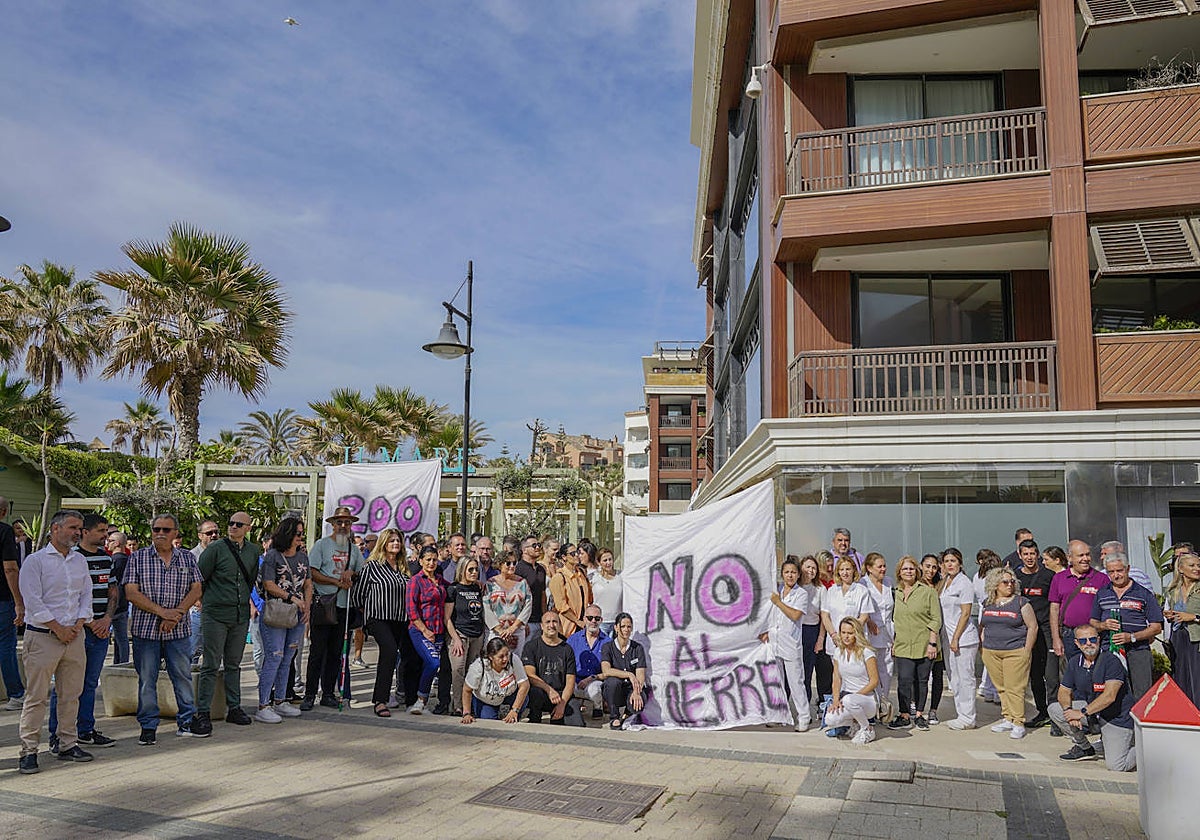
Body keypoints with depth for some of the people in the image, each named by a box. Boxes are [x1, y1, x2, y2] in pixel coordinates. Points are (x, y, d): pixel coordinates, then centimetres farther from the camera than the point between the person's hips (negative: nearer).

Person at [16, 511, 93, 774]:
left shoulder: (80, 561, 12)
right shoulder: (36, 560, -6)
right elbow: (32, 601, -11)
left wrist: (78, 624, -1)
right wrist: (58, 628, -12)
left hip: (74, 635, 6)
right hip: (43, 636, -5)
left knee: (72, 693, 10)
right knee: (37, 697, -3)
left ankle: (68, 744, 19)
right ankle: (29, 751, 5)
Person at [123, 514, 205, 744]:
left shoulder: (187, 558, 7)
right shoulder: (137, 558, 1)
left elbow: (196, 589, 2)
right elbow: (131, 592, -6)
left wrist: (176, 614, -12)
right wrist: (162, 611, -15)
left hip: (178, 630, 1)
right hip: (145, 628, -1)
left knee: (183, 676, 7)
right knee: (146, 679, 5)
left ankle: (186, 722, 17)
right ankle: (148, 726, 16)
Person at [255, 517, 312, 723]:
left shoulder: (302, 556, 14)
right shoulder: (272, 556, -6)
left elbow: (308, 584, 16)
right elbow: (269, 585, -11)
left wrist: (307, 606, 1)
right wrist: (292, 597, -14)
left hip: (297, 614, 6)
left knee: (287, 660, 11)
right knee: (273, 658, -8)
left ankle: (280, 701, 20)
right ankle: (263, 707, -3)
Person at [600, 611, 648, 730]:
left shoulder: (638, 648, 2)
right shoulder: (608, 647, -1)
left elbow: (640, 675, -8)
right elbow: (606, 671, -19)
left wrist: (636, 692, -27)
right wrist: (629, 674, -27)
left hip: (632, 689, 0)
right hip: (614, 691, 0)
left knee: (639, 702, -33)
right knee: (613, 681, -35)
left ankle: (626, 714, 6)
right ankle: (614, 718, -11)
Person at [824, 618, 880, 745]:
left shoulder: (866, 653, -9)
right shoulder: (839, 652, 8)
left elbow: (874, 681, -11)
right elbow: (837, 679, 8)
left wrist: (855, 695, -18)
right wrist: (836, 700, -8)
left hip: (867, 698, -4)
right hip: (846, 695, 4)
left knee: (849, 700, -39)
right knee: (830, 720, -25)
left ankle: (867, 730, -9)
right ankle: (855, 723, 8)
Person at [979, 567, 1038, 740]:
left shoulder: (1021, 602, -2)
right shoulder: (988, 603, 11)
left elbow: (1033, 627, -2)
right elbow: (982, 625, 22)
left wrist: (1027, 651, -6)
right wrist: (984, 645, 11)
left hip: (1015, 652, -4)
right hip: (991, 653, 5)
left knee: (1014, 688, -7)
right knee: (1000, 688, 8)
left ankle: (1018, 723, -1)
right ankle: (1008, 719, 17)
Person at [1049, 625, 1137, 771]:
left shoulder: (1111, 661, -20)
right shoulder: (1075, 663, 0)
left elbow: (1109, 696, -28)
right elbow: (1064, 692, 2)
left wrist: (1082, 712, -27)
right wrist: (1069, 710, -19)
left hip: (1118, 716, -6)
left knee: (1115, 766, -17)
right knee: (1055, 709, -10)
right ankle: (1084, 747, 9)